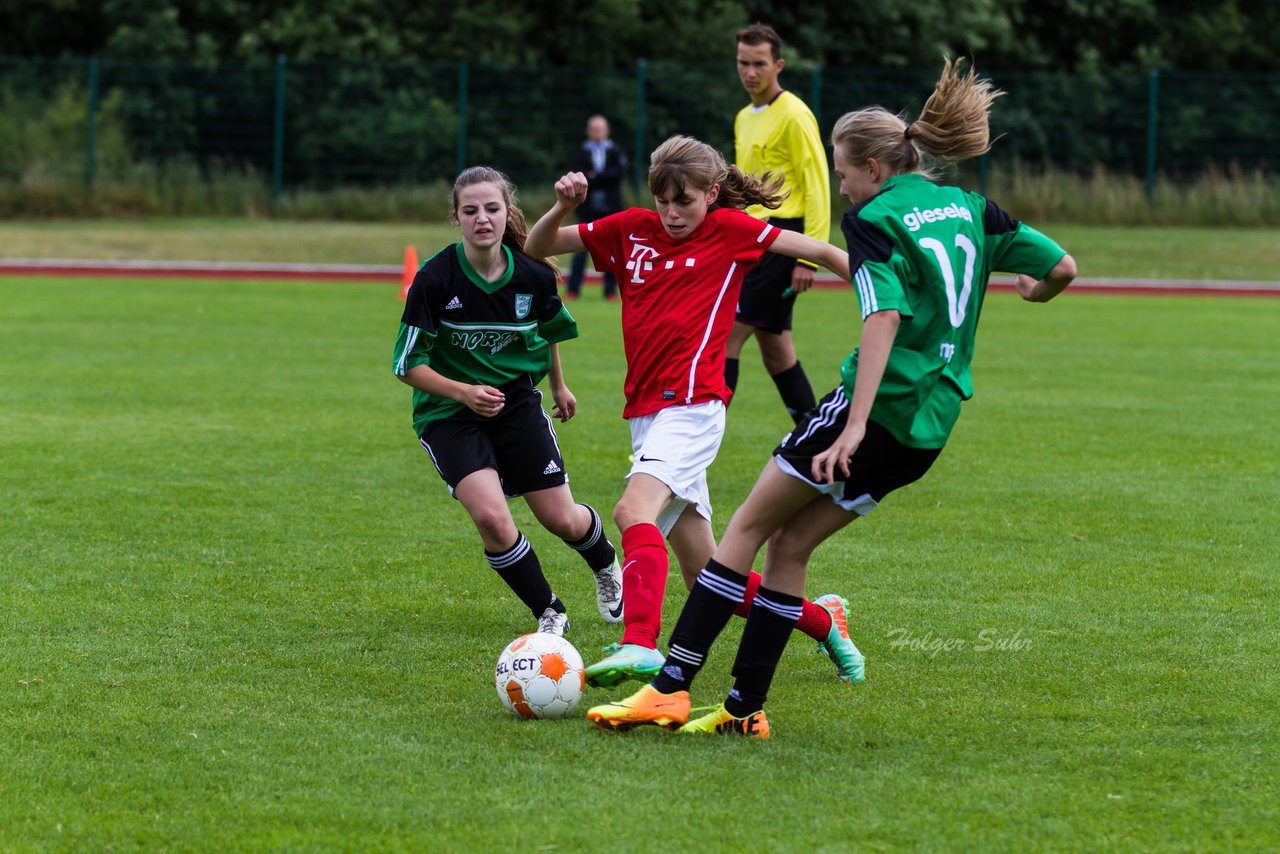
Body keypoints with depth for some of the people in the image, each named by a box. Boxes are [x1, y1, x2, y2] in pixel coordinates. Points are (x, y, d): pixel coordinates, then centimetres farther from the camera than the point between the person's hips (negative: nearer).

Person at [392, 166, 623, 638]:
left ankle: (606, 564, 42)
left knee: (562, 520, 3)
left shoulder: (533, 276, -11)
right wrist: (464, 392, -29)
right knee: (490, 516, -23)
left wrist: (559, 387, 26)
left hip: (517, 400, 3)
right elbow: (409, 365, -15)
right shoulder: (434, 278, -21)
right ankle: (550, 614, -1)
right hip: (448, 414, -2)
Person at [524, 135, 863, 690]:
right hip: (644, 411, 6)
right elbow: (537, 248, 16)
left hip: (691, 405, -6)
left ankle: (640, 646, -48)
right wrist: (563, 207, -3)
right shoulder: (631, 230, 13)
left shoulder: (729, 230, 2)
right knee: (704, 577, 8)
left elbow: (824, 253, 7)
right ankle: (821, 621, 28)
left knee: (634, 509, -32)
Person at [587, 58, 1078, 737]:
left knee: (749, 526, 2)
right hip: (932, 426, 7)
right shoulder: (969, 209, 11)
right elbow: (1062, 266, 11)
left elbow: (885, 318, -23)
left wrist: (855, 425, -30)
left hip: (880, 403, -7)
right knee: (791, 545, 13)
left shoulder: (874, 219, -9)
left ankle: (671, 687, -4)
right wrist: (1038, 291, 35)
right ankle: (745, 708, 9)